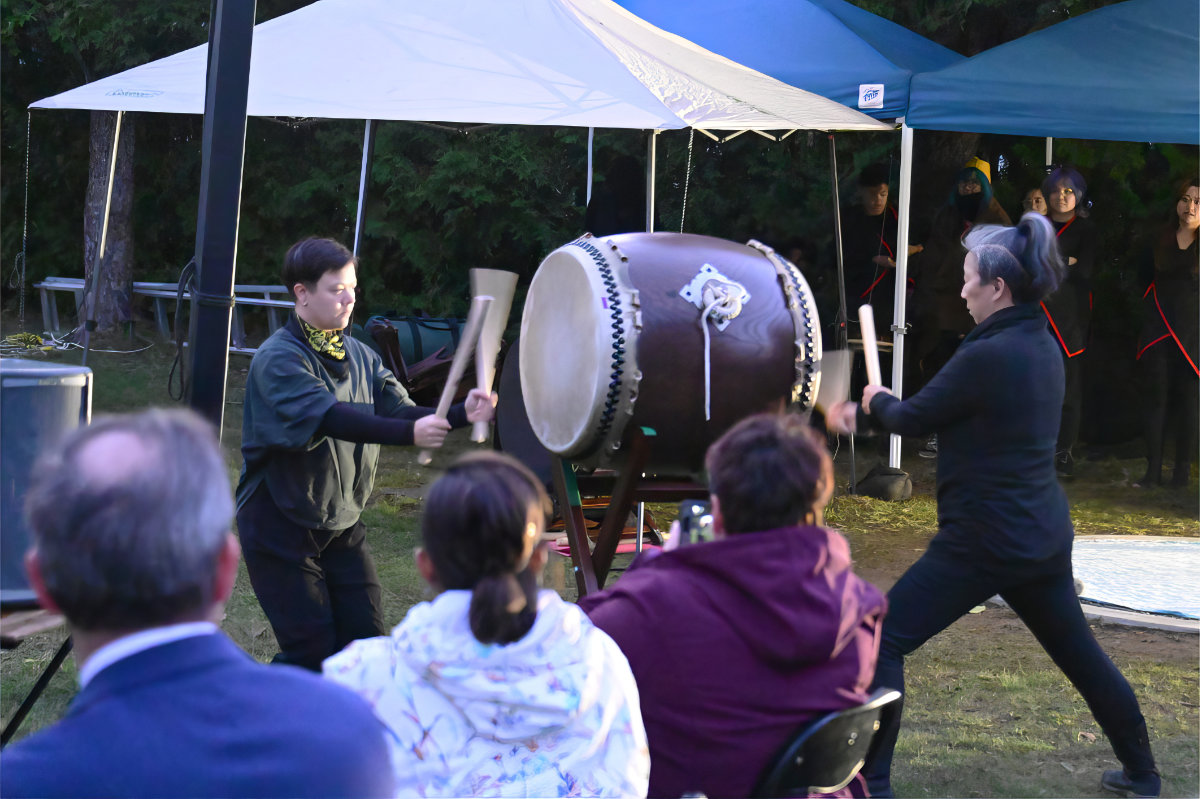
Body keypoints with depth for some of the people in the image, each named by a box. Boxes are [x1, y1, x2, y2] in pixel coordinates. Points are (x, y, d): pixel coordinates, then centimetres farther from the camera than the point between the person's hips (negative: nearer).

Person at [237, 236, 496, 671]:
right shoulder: (278, 358, -16)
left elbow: (401, 410, -3)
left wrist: (461, 414, -22)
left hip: (342, 524, 7)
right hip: (280, 523, -7)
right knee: (311, 651, -9)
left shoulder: (360, 356, 8)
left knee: (366, 641, 4)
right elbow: (327, 416, -31)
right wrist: (409, 432, -42)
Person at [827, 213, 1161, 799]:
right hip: (1045, 538, 9)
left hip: (984, 542, -9)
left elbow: (914, 419, -9)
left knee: (883, 641, -1)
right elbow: (937, 411, 15)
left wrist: (877, 402, 13)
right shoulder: (1043, 348, 7)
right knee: (1080, 654, 22)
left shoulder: (987, 356, -21)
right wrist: (866, 414, 15)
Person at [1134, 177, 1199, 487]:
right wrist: (1155, 305, 8)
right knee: (1156, 395, 1)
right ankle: (1153, 469, 4)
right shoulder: (1160, 240, 9)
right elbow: (1146, 279, 17)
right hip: (1158, 329, 3)